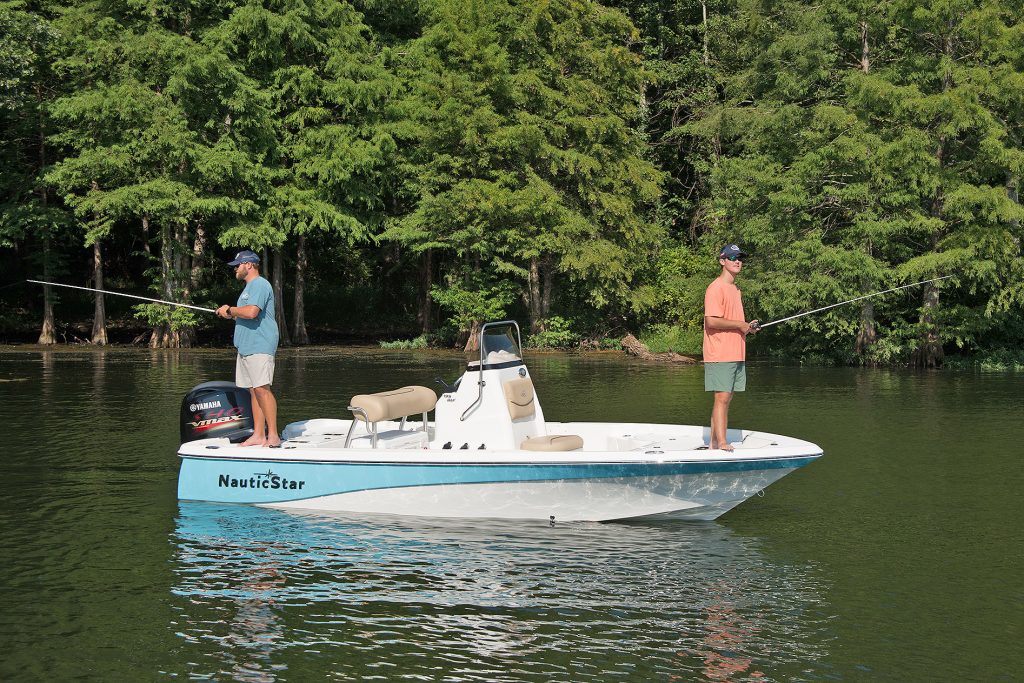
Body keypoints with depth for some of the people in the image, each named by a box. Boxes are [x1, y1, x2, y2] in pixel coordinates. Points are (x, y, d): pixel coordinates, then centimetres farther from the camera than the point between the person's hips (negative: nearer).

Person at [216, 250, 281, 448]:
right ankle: (258, 435, 9)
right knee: (253, 391, 8)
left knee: (262, 388, -14)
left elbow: (251, 312, -24)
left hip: (259, 347, -11)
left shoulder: (260, 285, -10)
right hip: (246, 347, 11)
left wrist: (230, 310, -10)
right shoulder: (250, 287, 24)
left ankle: (273, 436, -14)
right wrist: (232, 316, 13)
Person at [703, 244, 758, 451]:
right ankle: (722, 443, -13)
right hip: (720, 354, -9)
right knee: (722, 397, -11)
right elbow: (711, 321, -21)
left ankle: (714, 443, 12)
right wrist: (740, 325, -13)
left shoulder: (736, 290, 20)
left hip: (736, 354, 9)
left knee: (726, 398, 9)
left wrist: (748, 327, 10)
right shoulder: (716, 288, -11)